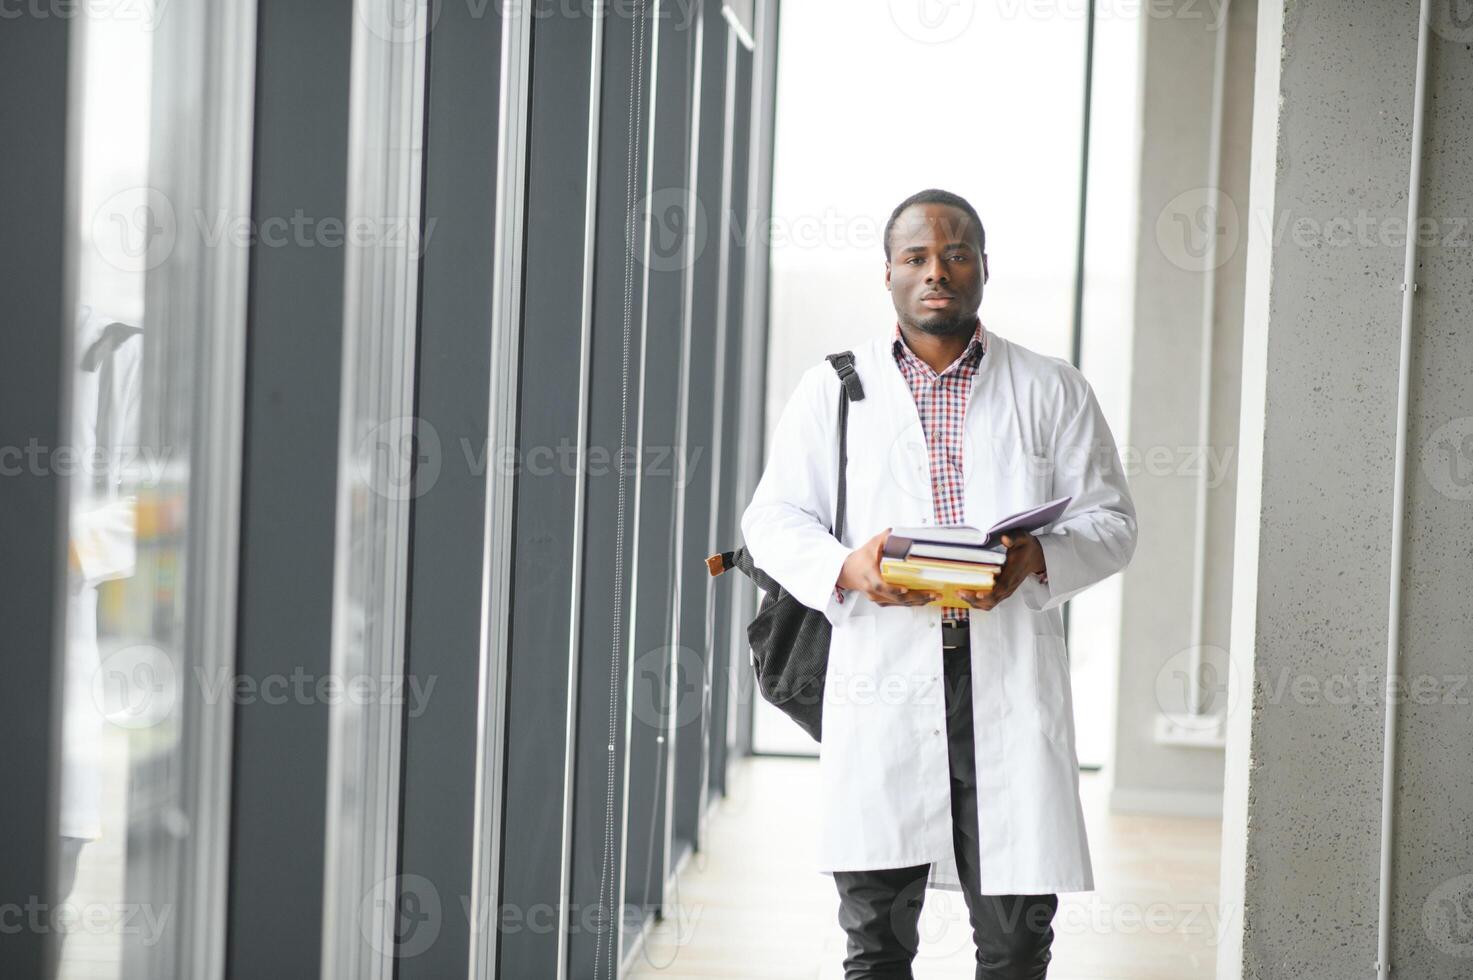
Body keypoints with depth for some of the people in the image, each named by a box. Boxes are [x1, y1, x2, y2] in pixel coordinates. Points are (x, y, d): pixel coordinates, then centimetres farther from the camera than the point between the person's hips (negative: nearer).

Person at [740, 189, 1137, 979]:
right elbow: (772, 519, 10)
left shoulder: (1052, 391, 12)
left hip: (1011, 685, 0)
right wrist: (845, 567, -12)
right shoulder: (832, 389, 13)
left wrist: (1038, 557, -12)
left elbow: (1110, 520, 10)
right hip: (882, 685, 0)